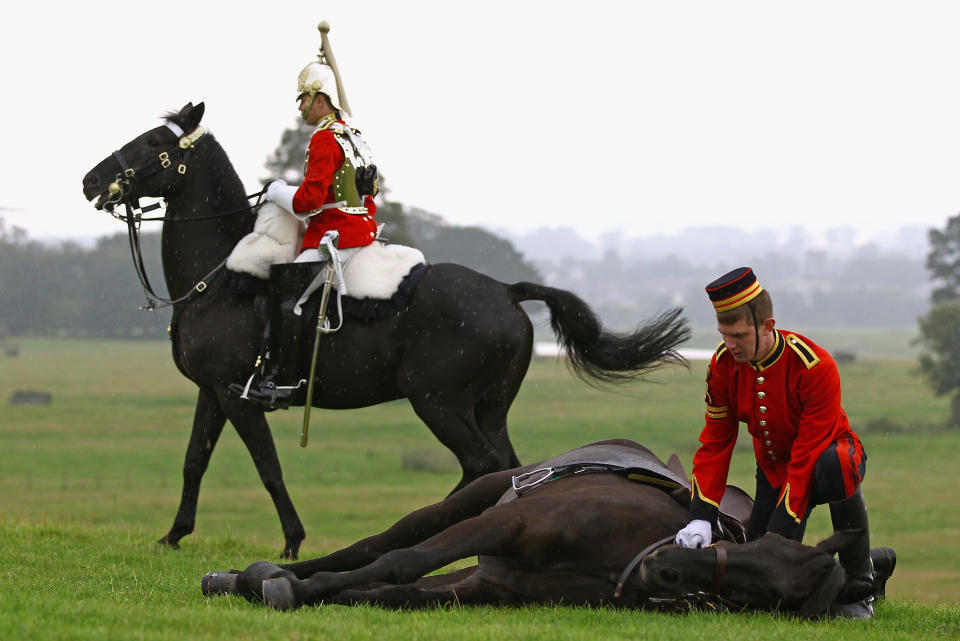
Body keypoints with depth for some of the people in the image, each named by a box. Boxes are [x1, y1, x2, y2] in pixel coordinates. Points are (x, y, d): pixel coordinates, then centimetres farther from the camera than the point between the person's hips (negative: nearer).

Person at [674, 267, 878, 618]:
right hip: (773, 467, 5)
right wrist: (701, 519, -21)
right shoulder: (723, 363, -16)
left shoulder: (816, 367, -32)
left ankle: (858, 590, -25)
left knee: (835, 470, -42)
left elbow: (807, 458, -32)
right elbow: (715, 443, -9)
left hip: (827, 452, -5)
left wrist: (779, 536, -36)